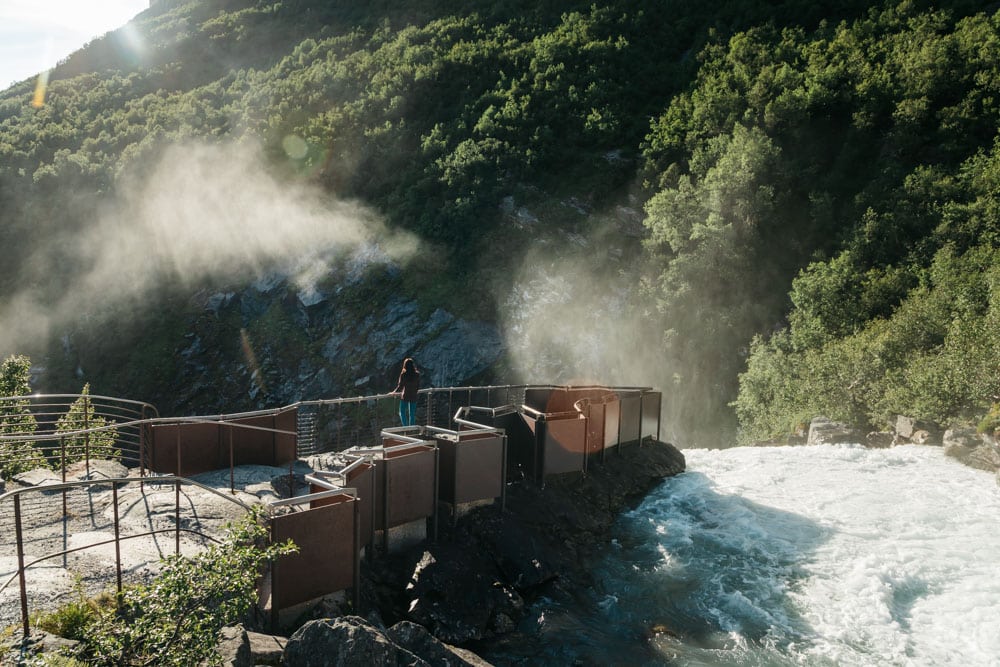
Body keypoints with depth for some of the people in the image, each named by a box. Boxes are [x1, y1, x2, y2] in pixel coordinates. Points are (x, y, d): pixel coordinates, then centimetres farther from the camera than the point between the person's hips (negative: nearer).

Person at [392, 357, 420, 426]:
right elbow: (418, 386, 6)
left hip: (405, 396, -3)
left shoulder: (403, 375, -14)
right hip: (413, 396, 3)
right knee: (412, 414, 12)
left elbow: (400, 386, -10)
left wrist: (394, 392, 6)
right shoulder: (417, 374, -3)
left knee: (402, 413, 10)